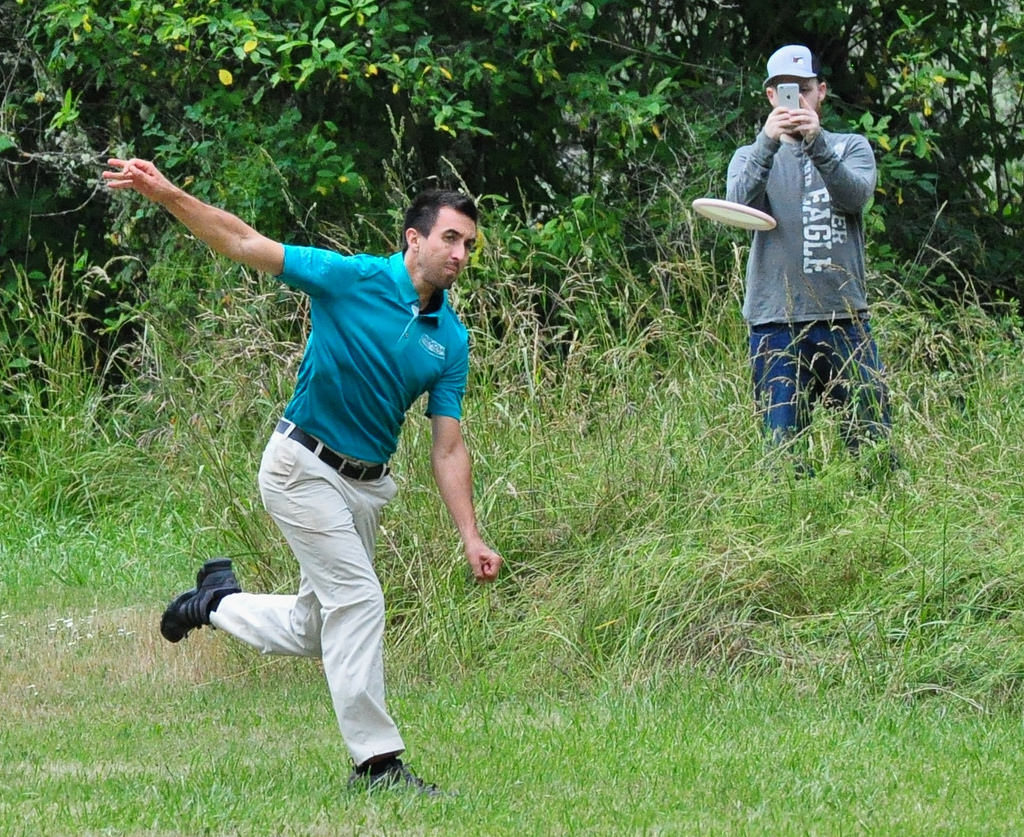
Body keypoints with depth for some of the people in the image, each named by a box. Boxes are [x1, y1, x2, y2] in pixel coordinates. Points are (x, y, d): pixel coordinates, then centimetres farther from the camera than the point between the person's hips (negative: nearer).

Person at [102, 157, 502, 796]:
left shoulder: (452, 340, 0)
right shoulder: (352, 280, -14)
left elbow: (448, 445, 1)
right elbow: (246, 245, -15)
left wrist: (471, 537, -9)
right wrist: (167, 195, -27)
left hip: (368, 485, 6)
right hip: (305, 469, -6)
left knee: (310, 633, 12)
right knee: (358, 599, -13)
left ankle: (219, 601, 38)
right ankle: (377, 761, -8)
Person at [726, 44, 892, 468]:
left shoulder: (851, 147, 13)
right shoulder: (751, 157, 14)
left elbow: (856, 195, -10)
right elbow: (739, 202, -9)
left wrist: (817, 145, -26)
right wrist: (767, 144, -25)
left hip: (846, 320, 0)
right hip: (776, 324, 0)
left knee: (871, 440, -2)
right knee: (783, 448, -4)